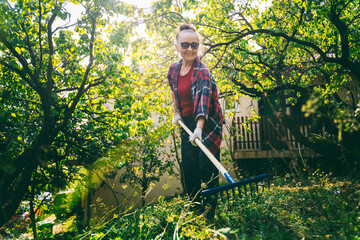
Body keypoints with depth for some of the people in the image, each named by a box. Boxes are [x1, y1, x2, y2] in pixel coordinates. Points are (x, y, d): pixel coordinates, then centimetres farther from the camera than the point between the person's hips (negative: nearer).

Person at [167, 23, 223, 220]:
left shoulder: (202, 71, -18)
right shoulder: (174, 69, 3)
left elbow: (204, 99, -33)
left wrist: (199, 128, -45)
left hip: (207, 125, -6)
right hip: (186, 124, 6)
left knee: (207, 169, -2)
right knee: (188, 167, 12)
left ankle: (208, 213, 16)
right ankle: (194, 206, 31)